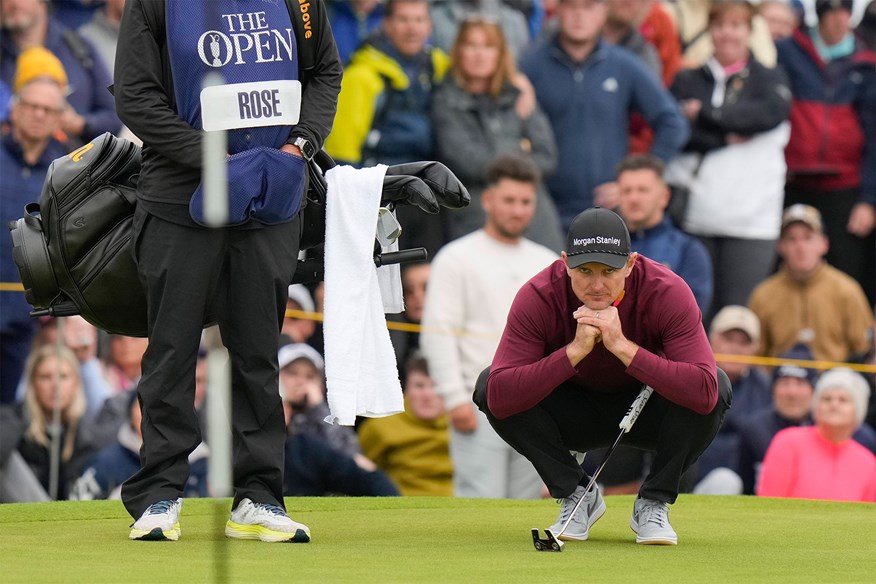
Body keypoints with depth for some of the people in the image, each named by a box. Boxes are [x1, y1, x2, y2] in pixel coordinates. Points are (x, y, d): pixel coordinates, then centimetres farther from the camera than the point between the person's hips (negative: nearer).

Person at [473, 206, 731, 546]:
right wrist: (576, 350, -42)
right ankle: (577, 496, -5)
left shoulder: (667, 292, -28)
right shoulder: (538, 297, -25)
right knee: (488, 386, -25)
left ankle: (653, 505, -9)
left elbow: (704, 391, -40)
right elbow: (499, 398, -35)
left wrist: (622, 346, -43)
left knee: (717, 386, -31)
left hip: (645, 415, -1)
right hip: (574, 415, 1)